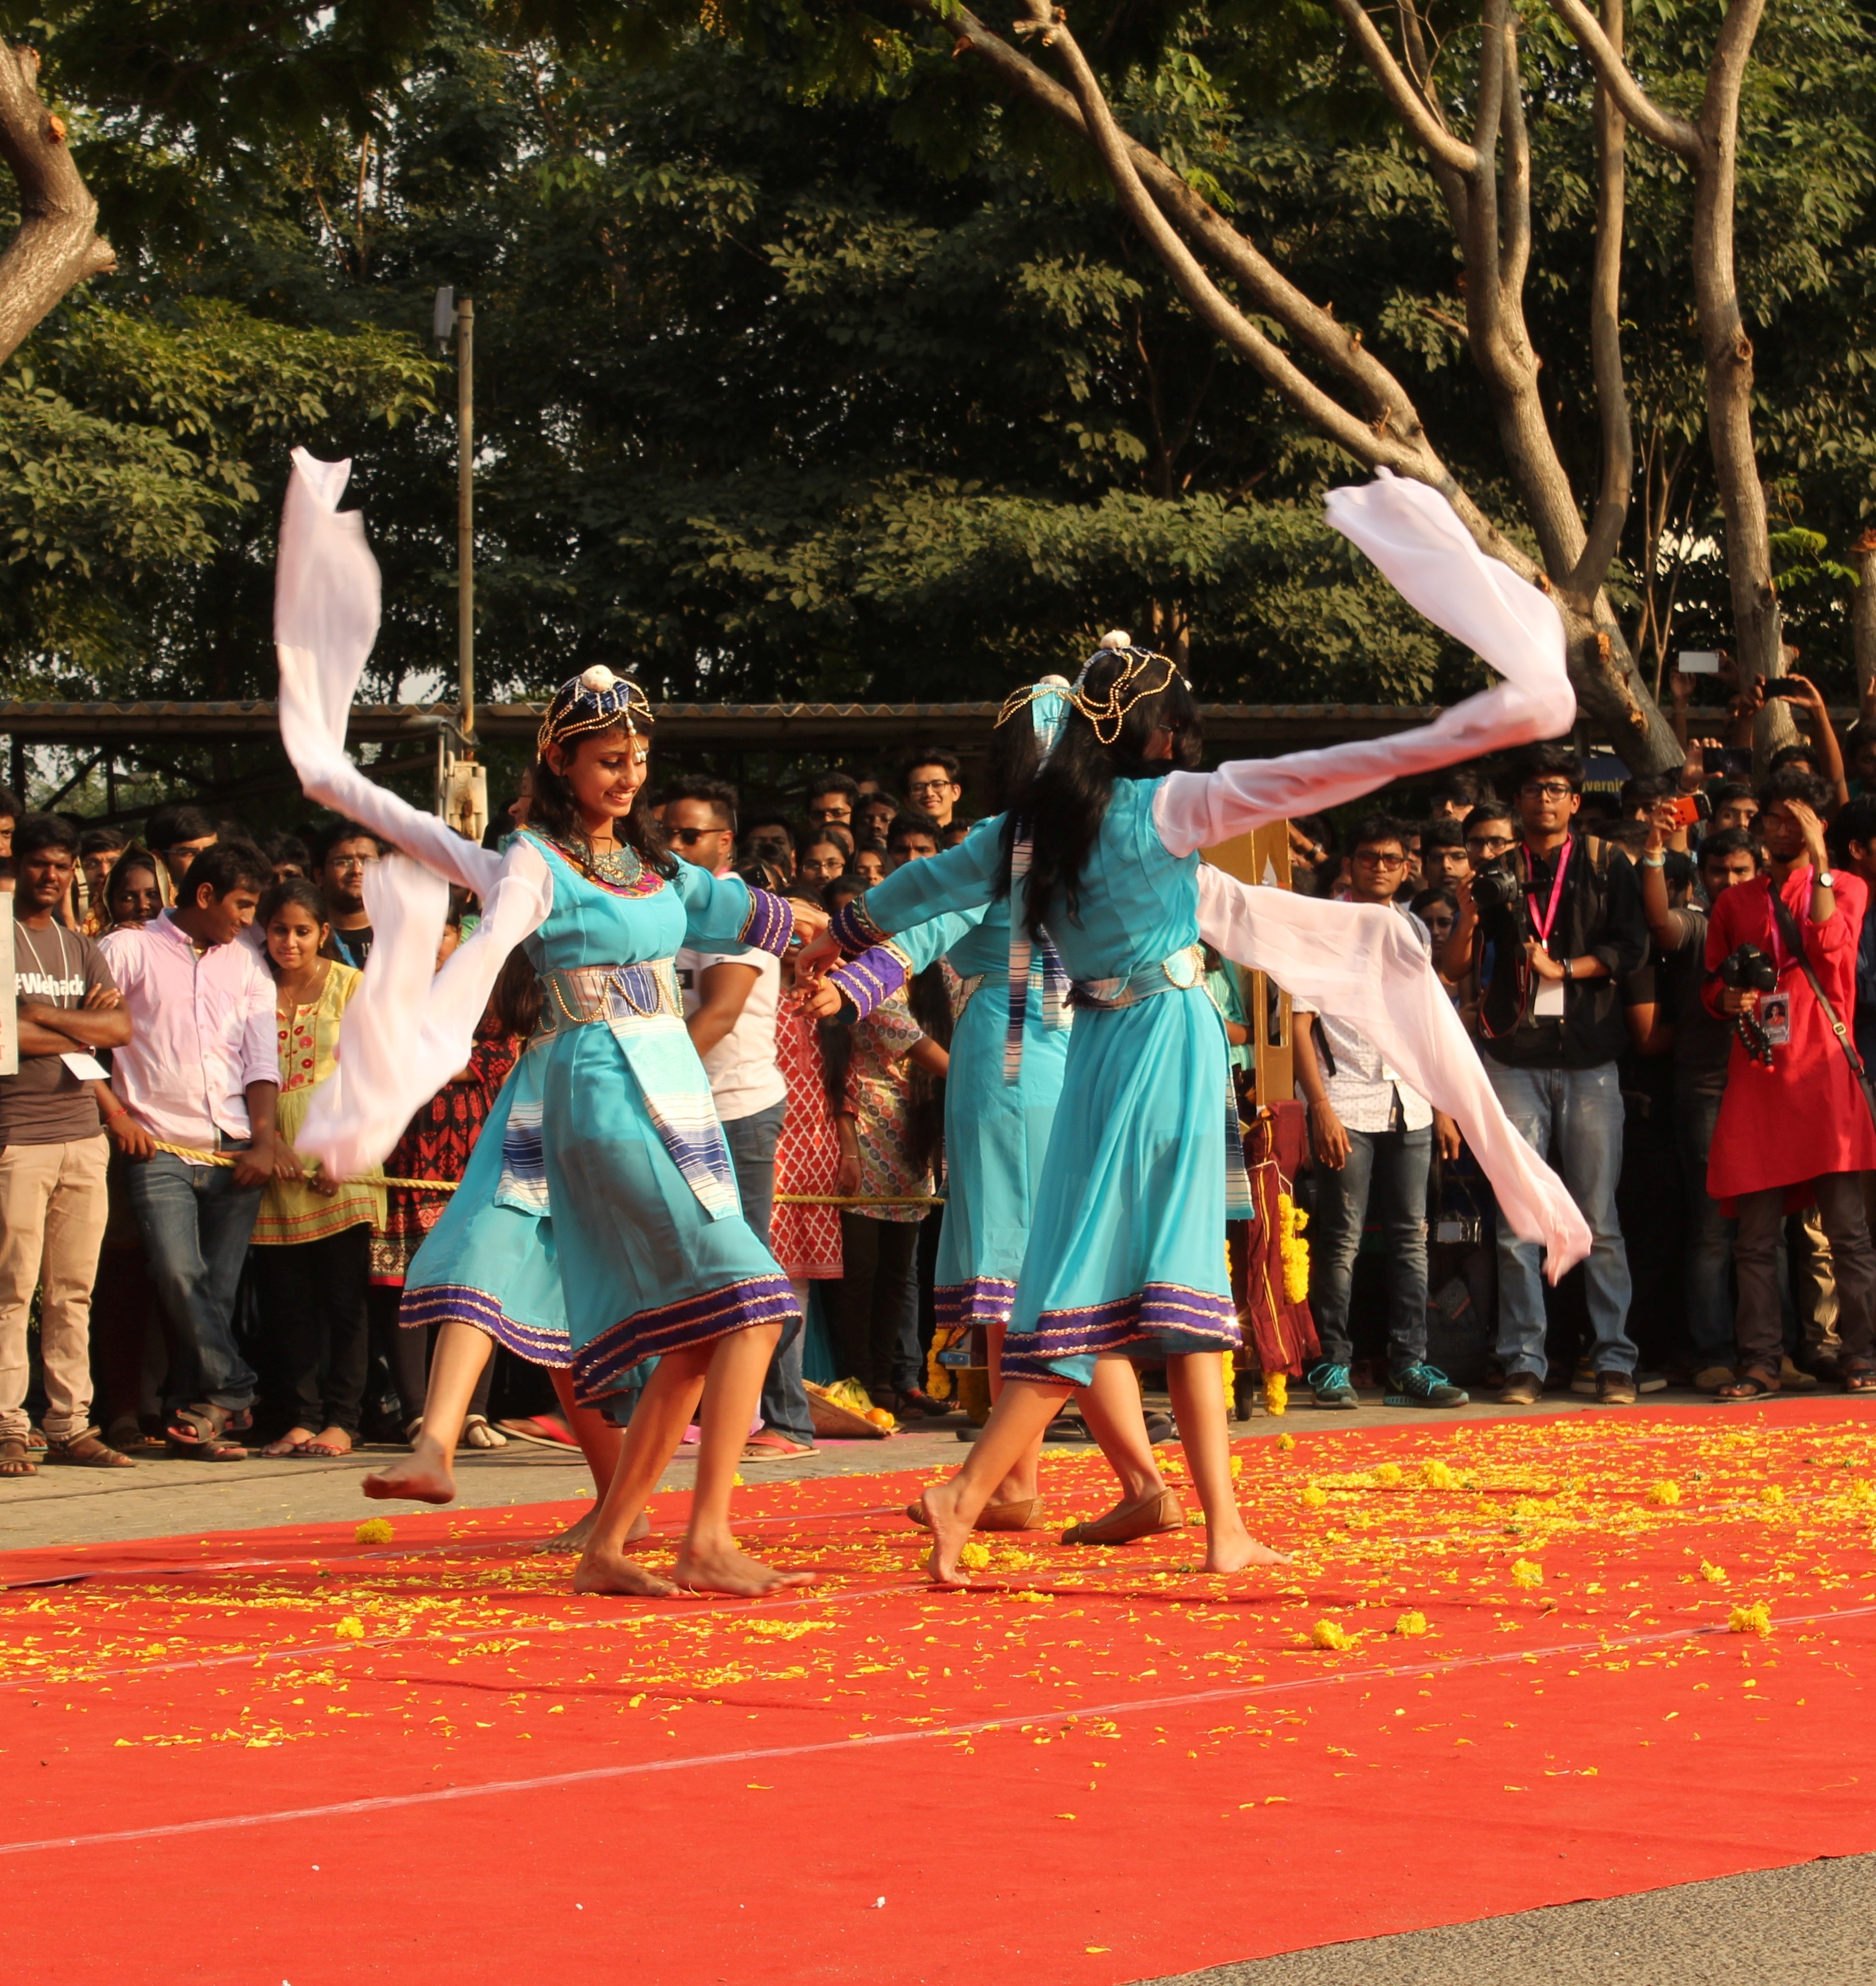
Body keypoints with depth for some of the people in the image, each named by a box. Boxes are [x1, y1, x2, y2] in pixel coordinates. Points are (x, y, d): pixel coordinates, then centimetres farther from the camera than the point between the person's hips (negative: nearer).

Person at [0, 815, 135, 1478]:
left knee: (73, 1292, 5)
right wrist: (78, 1032, -6)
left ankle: (70, 1425, 8)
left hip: (83, 1132, 6)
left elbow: (120, 1027, 5)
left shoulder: (81, 949, 19)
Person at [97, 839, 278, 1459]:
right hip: (162, 1149, -3)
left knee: (216, 1292, 1)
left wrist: (263, 1141, 0)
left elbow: (262, 1059, 12)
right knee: (179, 1276, -20)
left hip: (235, 1153, 3)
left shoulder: (247, 966, 17)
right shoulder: (128, 950, 5)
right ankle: (232, 1393, -12)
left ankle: (195, 1414, 9)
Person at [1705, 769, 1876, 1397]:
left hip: (1824, 1068, -3)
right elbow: (1712, 985, 20)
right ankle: (1760, 1363, 2)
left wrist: (1817, 860, -10)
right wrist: (1728, 1000, -3)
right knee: (1756, 1234, 0)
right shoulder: (1735, 903, 17)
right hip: (1756, 1077, 3)